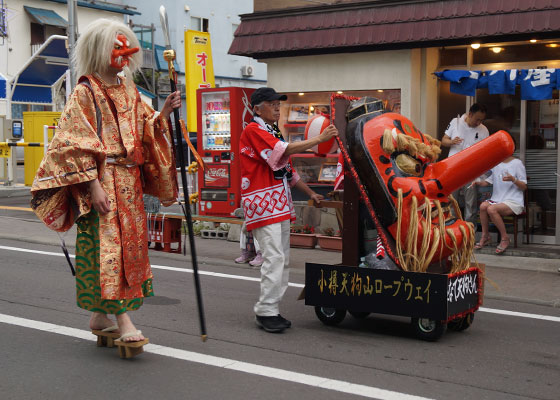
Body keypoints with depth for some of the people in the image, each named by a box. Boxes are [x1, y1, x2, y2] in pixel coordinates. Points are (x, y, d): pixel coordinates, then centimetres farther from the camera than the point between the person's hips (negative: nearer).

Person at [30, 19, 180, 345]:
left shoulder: (128, 90, 15)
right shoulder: (86, 93, -6)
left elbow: (145, 132, 16)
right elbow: (77, 145, -12)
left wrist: (163, 114, -2)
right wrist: (93, 186, -18)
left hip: (129, 182, 8)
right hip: (102, 181, -8)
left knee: (130, 241, 9)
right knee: (108, 245, -10)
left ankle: (101, 314, 20)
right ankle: (123, 318, -9)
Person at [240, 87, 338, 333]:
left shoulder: (272, 133, 23)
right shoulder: (253, 130, -8)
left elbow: (286, 169, 25)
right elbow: (283, 151, -22)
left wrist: (310, 193, 20)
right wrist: (319, 139, -21)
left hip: (280, 205, 10)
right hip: (263, 203, -10)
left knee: (281, 259, 8)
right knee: (274, 257, -15)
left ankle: (271, 311, 12)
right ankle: (266, 312, -10)